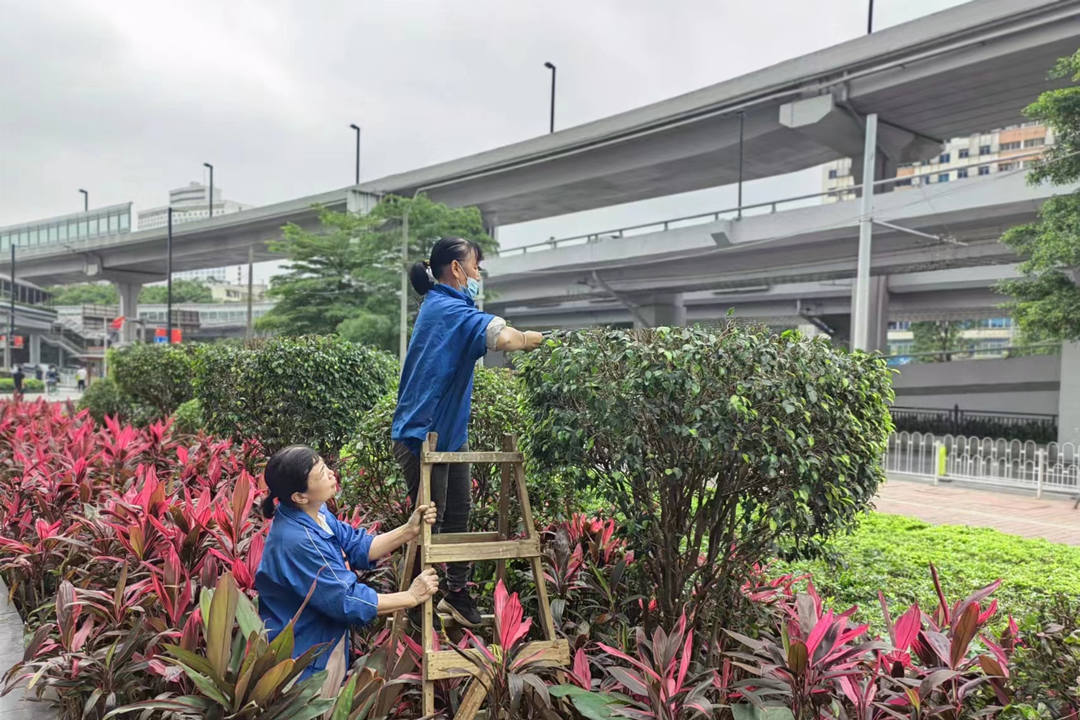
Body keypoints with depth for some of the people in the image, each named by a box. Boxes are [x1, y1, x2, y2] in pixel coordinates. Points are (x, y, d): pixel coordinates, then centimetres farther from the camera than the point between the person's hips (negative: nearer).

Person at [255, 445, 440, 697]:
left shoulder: (314, 513, -6)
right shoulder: (297, 543, -33)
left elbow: (358, 547, 1)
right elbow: (349, 601, -27)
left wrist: (409, 530, -9)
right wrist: (411, 597, -18)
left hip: (327, 642, 8)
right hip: (305, 658, -8)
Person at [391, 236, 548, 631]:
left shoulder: (440, 305, 12)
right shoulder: (448, 309, -21)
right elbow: (502, 337, -36)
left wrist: (521, 338, -1)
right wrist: (528, 339, -15)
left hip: (451, 432, 10)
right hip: (423, 435, -10)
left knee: (458, 512, 16)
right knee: (429, 522, 1)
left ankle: (457, 592, 30)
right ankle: (418, 609, 17)